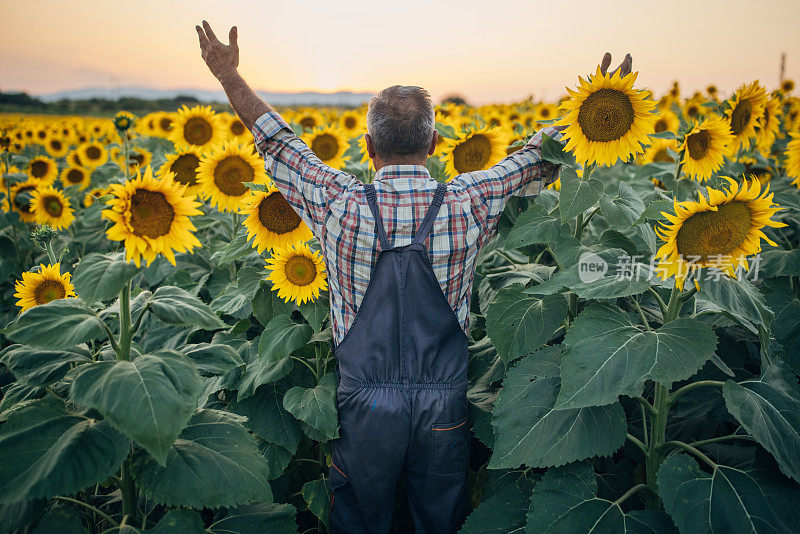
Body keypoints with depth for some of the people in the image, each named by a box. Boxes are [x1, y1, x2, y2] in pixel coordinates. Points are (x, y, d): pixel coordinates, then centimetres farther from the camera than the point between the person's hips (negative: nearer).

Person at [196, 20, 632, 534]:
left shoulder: (339, 204, -11)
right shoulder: (468, 204, -10)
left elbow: (277, 142, 3)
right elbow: (539, 159, 3)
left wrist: (229, 75, 15)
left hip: (364, 404, 0)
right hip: (444, 407, 1)